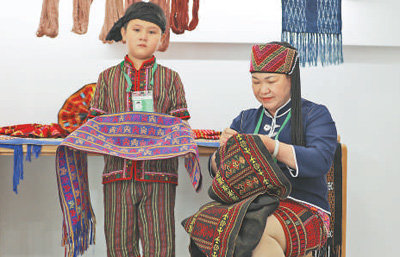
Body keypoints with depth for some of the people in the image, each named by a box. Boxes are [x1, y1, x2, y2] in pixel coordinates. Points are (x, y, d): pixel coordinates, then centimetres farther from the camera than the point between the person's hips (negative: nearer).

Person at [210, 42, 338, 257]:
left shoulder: (315, 115, 4)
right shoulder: (246, 119, 19)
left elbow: (320, 162, -15)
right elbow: (217, 170, 13)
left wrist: (271, 146, -26)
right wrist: (225, 148, -10)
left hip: (303, 209, -4)